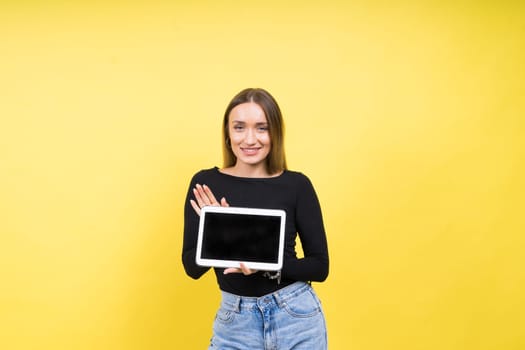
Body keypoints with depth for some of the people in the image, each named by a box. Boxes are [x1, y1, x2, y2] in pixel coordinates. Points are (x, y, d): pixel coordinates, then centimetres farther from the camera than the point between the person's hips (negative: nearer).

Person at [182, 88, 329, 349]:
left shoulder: (297, 185, -7)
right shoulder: (205, 183, -4)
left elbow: (320, 266, -5)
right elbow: (192, 267, -3)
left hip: (295, 317, 0)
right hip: (233, 321, 1)